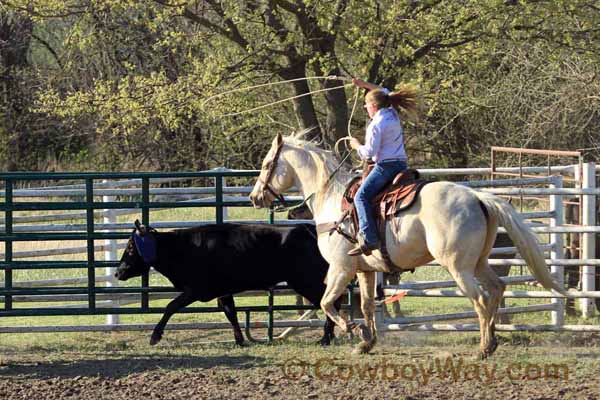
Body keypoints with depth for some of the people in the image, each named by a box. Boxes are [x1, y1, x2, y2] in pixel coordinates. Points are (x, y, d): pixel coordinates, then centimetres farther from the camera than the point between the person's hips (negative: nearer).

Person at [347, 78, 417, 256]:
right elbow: (385, 94, 34)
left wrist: (356, 145, 4)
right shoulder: (393, 115, 13)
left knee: (361, 196, -14)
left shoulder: (376, 125, -12)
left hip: (386, 166, -9)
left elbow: (369, 152, -15)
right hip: (402, 165, 9)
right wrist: (364, 85, 34)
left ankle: (369, 239, -29)